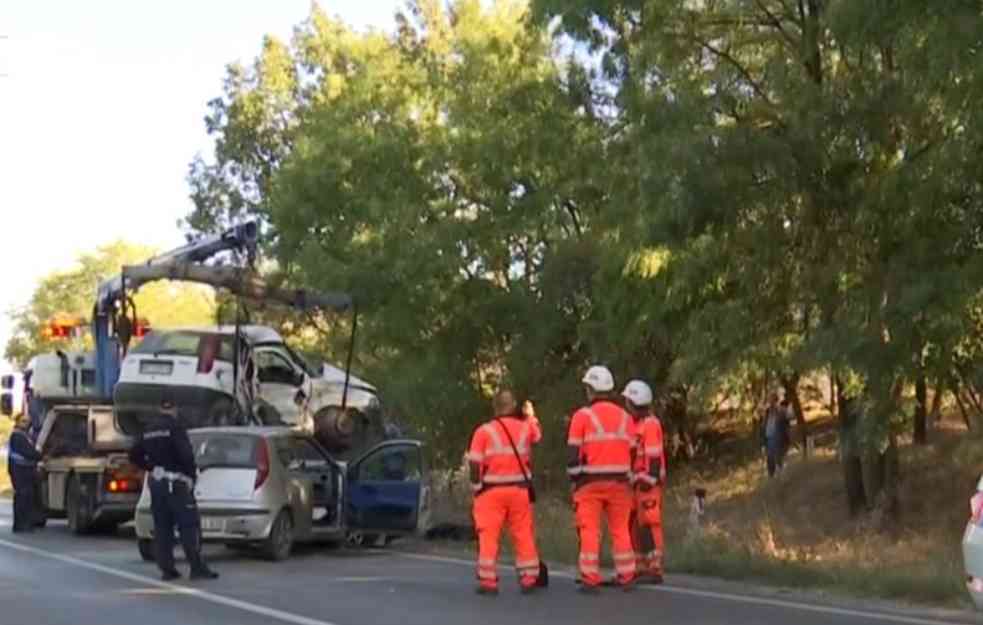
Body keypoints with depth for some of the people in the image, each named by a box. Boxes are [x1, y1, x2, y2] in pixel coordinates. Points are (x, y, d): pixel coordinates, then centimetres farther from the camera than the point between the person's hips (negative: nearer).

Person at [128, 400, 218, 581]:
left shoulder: (148, 430, 12)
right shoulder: (175, 427, -10)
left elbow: (135, 455, 16)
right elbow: (186, 454, -19)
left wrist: (151, 468, 15)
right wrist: (191, 474, -7)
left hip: (156, 482, 7)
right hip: (176, 482, -7)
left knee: (162, 527, 9)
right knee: (189, 525, -6)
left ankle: (167, 569, 7)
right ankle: (197, 568, -10)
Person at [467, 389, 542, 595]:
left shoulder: (484, 431, -7)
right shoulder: (526, 428, 4)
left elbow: (474, 463, -9)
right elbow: (536, 436, 28)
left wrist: (476, 487, 3)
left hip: (492, 490, -3)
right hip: (519, 489, 3)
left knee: (489, 536, 1)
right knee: (524, 534, 10)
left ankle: (488, 581, 0)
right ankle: (529, 579, 12)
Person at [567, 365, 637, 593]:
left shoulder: (582, 416, -6)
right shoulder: (625, 417, 7)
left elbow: (573, 452, -7)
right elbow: (632, 452, 10)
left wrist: (575, 479, 2)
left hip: (590, 482, -4)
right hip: (618, 481, 4)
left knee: (589, 530, 0)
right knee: (621, 529, 11)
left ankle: (590, 579, -2)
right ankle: (626, 577, 14)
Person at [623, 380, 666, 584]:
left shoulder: (650, 424, -12)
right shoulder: (635, 423, 17)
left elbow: (654, 456, -17)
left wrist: (649, 481, -20)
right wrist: (632, 480, 21)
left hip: (648, 483, -10)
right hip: (636, 482, 10)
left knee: (649, 525, -8)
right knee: (634, 525, 11)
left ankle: (655, 570, -6)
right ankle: (640, 568, 18)